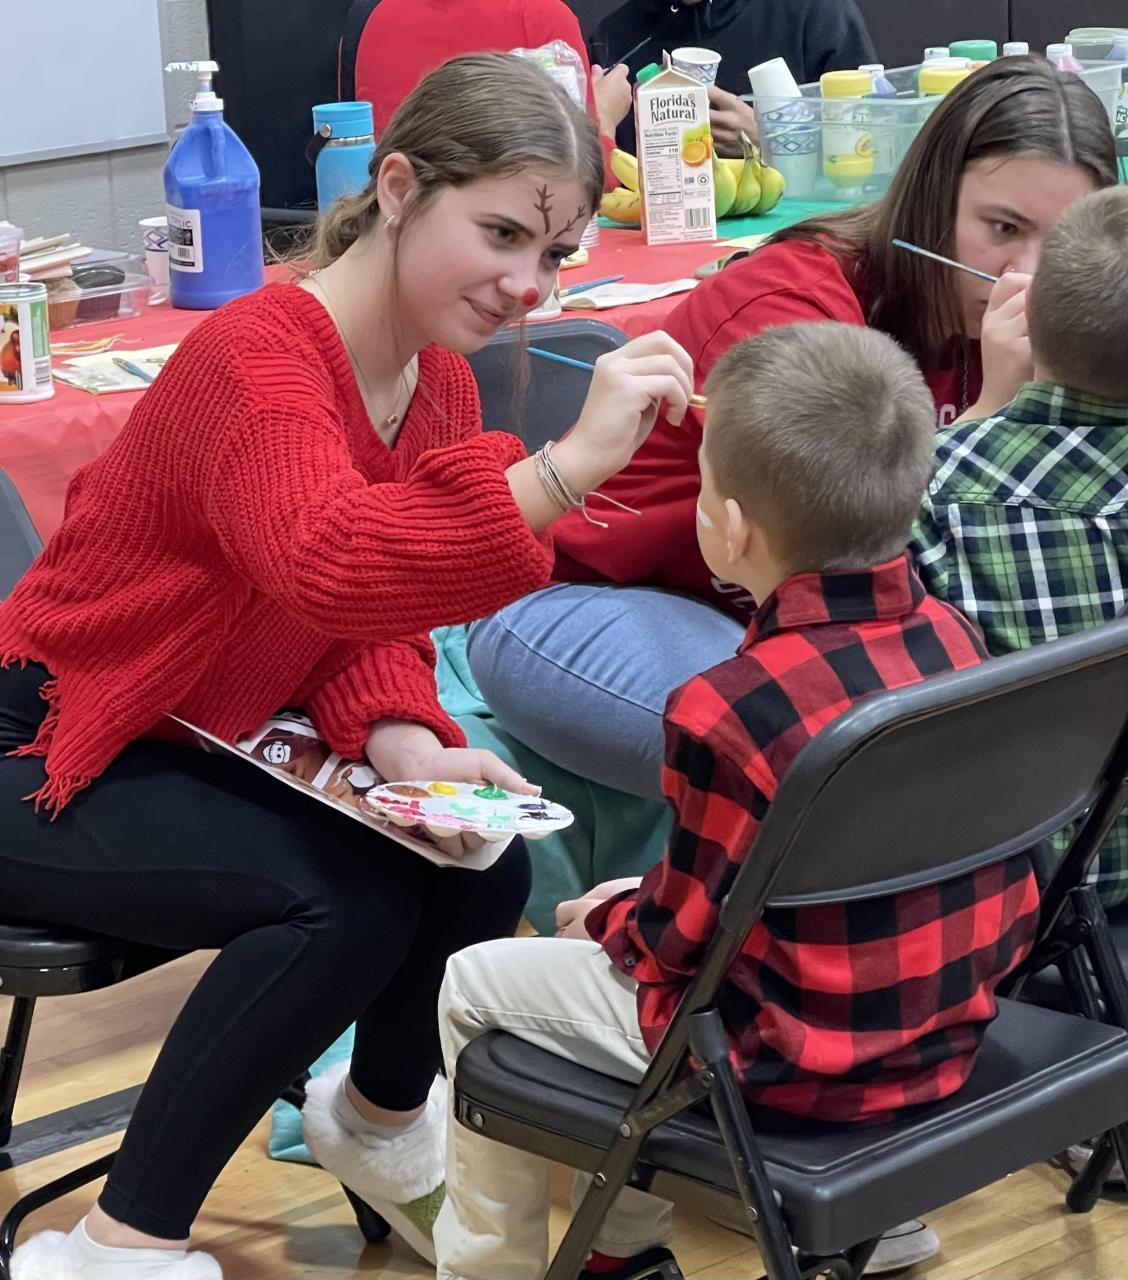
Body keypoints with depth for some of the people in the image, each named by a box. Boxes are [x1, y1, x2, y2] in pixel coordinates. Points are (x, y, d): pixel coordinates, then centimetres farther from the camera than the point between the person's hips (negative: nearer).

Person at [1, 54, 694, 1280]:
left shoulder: (440, 385, -1)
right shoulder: (253, 358, -28)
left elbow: (379, 622, 2)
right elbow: (329, 568, -47)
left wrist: (404, 747, -20)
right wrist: (567, 464, -55)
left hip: (212, 745, 8)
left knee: (481, 862, -5)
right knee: (341, 904, -26)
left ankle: (384, 1120, 27)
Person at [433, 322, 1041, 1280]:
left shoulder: (729, 712, -29)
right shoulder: (952, 636, -7)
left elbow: (678, 940, -16)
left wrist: (606, 915, 9)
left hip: (796, 1067, -7)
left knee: (475, 985, 13)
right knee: (622, 923, 32)